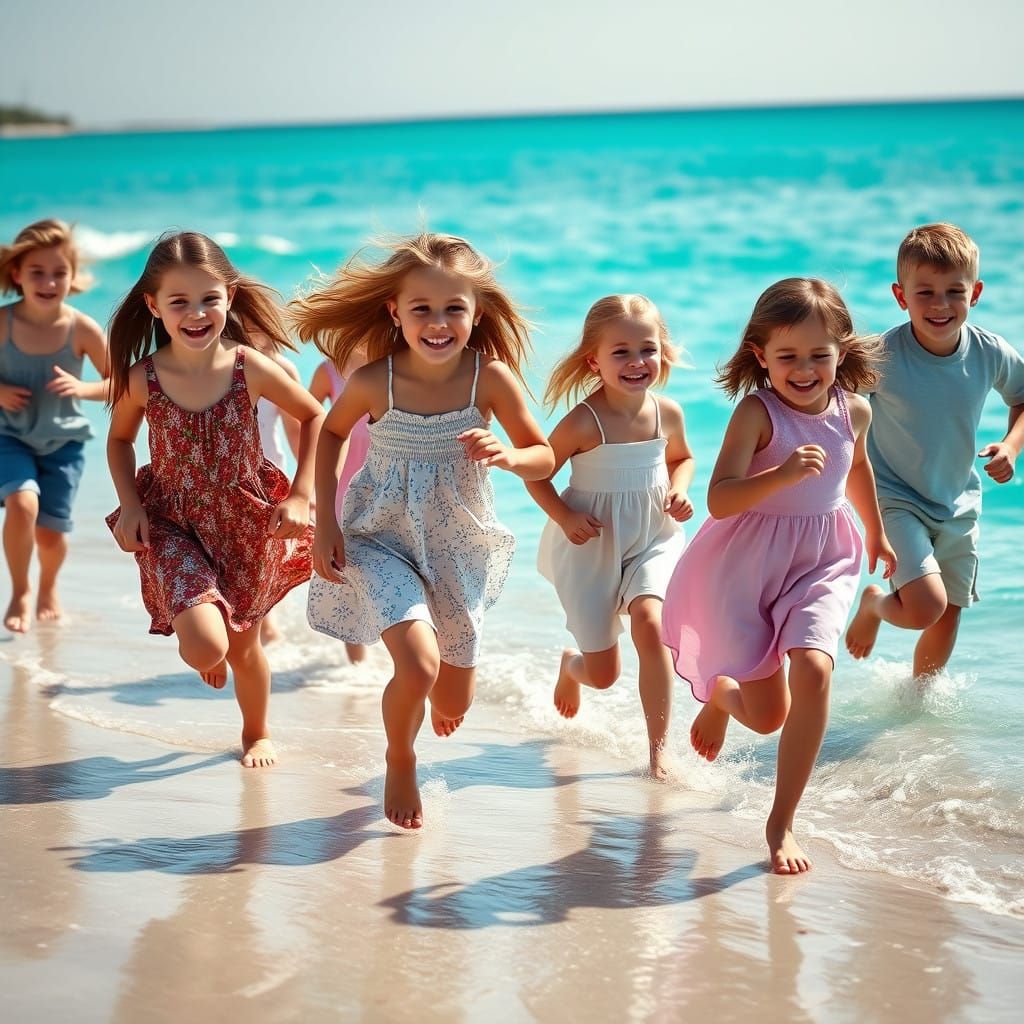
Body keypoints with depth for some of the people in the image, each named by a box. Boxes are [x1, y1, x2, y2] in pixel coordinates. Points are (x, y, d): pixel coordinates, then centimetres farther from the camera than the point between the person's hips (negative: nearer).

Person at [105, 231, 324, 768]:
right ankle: (208, 650, 22)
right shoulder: (142, 378, -14)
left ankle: (257, 732, 46)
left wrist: (300, 497, -5)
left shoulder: (251, 368, -16)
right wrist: (130, 505, -6)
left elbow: (313, 417, 0)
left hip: (248, 522, 1)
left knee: (244, 645, 15)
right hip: (173, 523, -1)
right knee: (205, 648, -18)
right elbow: (120, 439, 6)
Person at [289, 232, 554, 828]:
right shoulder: (374, 382, -17)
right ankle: (400, 762, 8)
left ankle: (439, 694, 52)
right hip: (384, 539, -2)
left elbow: (545, 459, -5)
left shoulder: (491, 376, -17)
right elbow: (332, 432, 5)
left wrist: (506, 456, -28)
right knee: (419, 665, -25)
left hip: (462, 548, 2)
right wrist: (326, 522, -1)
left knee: (452, 707, 11)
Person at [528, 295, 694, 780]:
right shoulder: (584, 423, -20)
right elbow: (537, 474, -8)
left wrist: (679, 490, -5)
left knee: (648, 622, -27)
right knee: (603, 675, 5)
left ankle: (659, 747, -17)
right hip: (591, 546, -2)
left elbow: (682, 457, 15)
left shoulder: (668, 413, -7)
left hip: (651, 540, 2)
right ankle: (571, 665, 47)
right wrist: (564, 517, -22)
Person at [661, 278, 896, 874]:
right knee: (769, 715, 0)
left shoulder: (854, 411, -2)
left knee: (813, 669, -23)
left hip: (821, 563, 3)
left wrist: (877, 533, 35)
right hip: (748, 564, -3)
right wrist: (782, 474, -42)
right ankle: (720, 694, 41)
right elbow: (719, 501, -26)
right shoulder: (757, 412, -17)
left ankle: (783, 821, -10)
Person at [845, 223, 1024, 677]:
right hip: (897, 501, -4)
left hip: (959, 504, 5)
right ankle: (874, 604, 14)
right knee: (926, 607, -21)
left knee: (948, 619, 14)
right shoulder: (883, 356, -23)